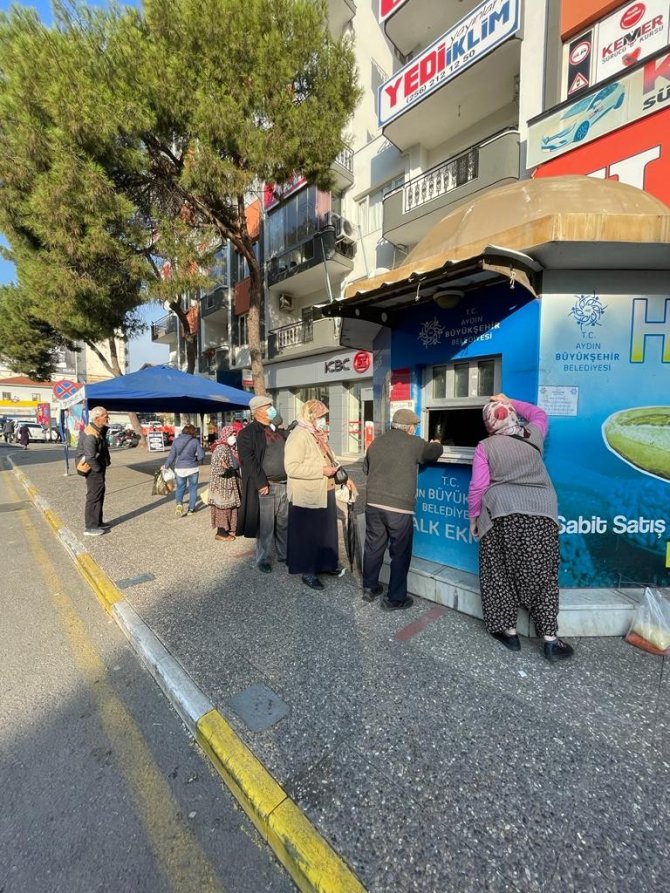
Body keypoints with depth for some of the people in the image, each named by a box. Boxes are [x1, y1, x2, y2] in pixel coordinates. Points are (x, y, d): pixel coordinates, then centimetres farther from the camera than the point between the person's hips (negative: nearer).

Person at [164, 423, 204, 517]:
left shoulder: (176, 441, -2)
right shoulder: (195, 441, -9)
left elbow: (172, 455, 1)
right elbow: (201, 455, -9)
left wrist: (166, 466, 14)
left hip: (179, 468, 2)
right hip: (192, 469, -2)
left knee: (180, 487, 18)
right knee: (193, 488, 14)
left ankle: (179, 503, -5)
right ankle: (191, 508, 19)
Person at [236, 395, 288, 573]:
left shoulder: (278, 430, 16)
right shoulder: (247, 433, -6)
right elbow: (248, 460, -15)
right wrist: (261, 483, -19)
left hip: (284, 485, 6)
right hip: (265, 486, -6)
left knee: (284, 523, 16)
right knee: (265, 526, 3)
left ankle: (284, 554, 32)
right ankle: (263, 560, 20)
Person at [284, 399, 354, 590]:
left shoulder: (319, 435, 12)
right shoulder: (299, 436, -18)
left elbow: (329, 459, 21)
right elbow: (292, 467, -27)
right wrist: (322, 471, -25)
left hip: (325, 493, 9)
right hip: (307, 496, -9)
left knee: (326, 532, 20)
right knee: (308, 536, 6)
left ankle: (326, 564, 37)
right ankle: (308, 572, 22)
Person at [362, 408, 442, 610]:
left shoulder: (376, 442, 10)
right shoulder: (414, 443, -4)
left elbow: (366, 468, 21)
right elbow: (434, 453, 12)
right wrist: (436, 444, 34)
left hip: (374, 503, 5)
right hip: (400, 507, -5)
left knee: (373, 547, 17)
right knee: (400, 553, 8)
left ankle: (369, 588, 31)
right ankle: (395, 598, 17)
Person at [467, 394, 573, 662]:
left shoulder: (485, 447, 1)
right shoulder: (533, 435, 10)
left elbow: (478, 487, -2)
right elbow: (539, 413, 34)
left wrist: (474, 517, 9)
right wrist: (510, 402, 37)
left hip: (502, 514, -2)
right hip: (540, 512, 3)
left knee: (502, 574, 10)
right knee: (542, 575, 9)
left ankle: (508, 631, 20)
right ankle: (550, 639, 14)